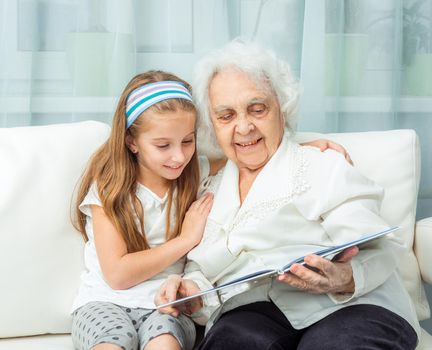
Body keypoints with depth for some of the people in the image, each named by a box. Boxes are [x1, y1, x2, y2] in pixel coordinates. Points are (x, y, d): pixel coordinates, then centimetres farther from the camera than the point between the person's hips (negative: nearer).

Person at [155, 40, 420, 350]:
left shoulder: (326, 169, 6)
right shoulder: (210, 191, 21)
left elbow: (378, 251, -3)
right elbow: (200, 270, 20)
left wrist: (346, 280, -25)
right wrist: (192, 294, -5)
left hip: (353, 307, -2)